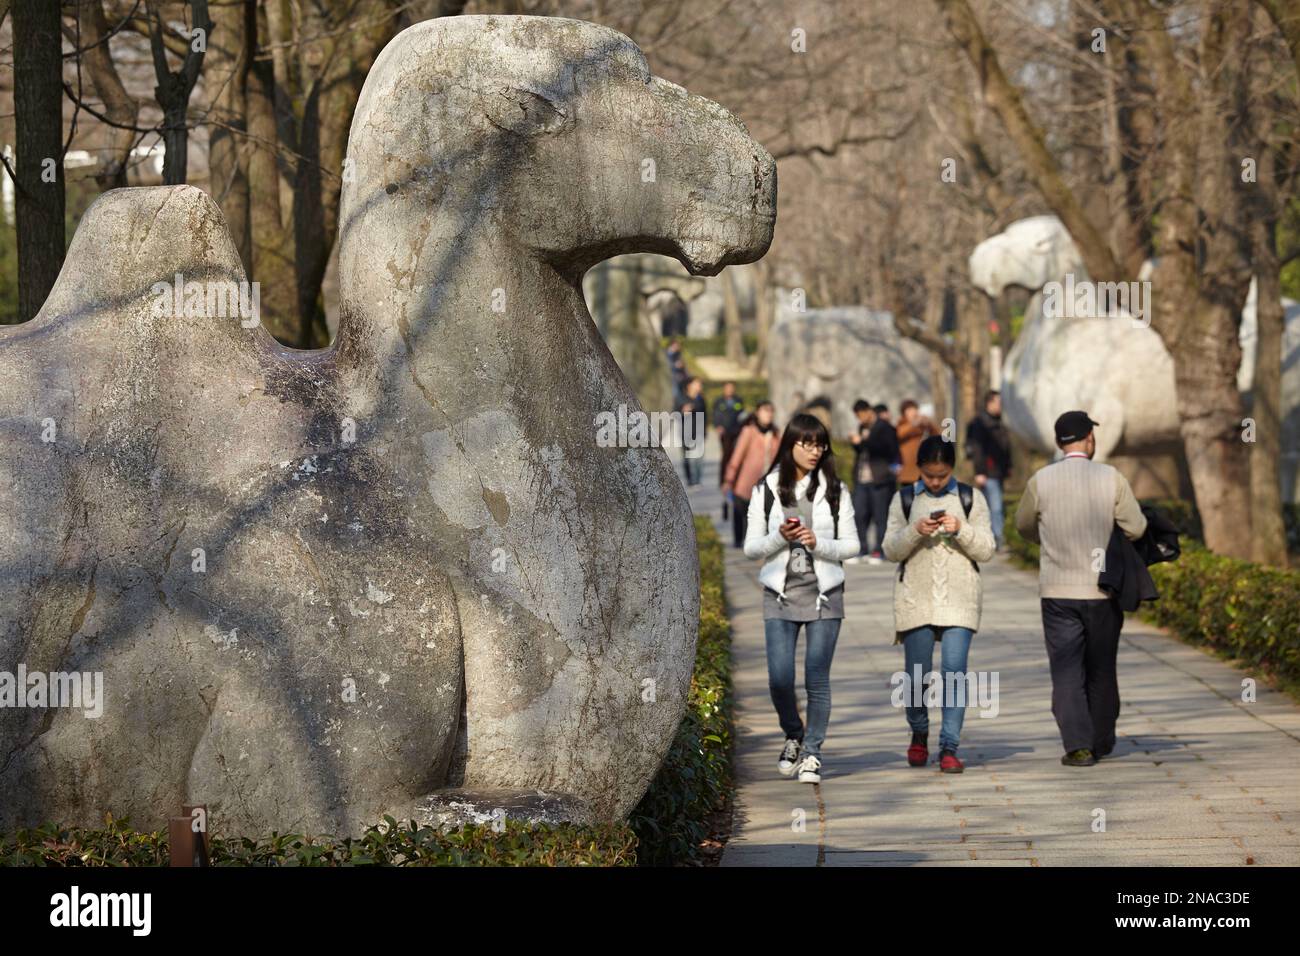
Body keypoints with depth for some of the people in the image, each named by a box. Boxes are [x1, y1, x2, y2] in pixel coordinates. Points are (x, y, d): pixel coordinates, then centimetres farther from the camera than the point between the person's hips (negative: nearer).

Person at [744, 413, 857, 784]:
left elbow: (851, 544, 4)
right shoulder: (766, 492, 3)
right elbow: (751, 547, 5)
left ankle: (812, 753, 9)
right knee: (780, 678, -6)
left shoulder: (835, 492, 3)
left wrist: (817, 543, -14)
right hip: (780, 593, 0)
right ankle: (793, 737, 21)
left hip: (824, 593, 0)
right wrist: (780, 537, -14)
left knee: (817, 679, -3)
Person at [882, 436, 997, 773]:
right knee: (916, 675, 3)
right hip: (916, 600, 1)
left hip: (959, 599, -1)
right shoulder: (904, 500, 8)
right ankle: (919, 735, 29)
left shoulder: (971, 499, 7)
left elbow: (986, 550, 4)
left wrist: (961, 530, -13)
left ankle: (949, 748, -8)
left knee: (954, 672, -11)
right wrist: (914, 532, -13)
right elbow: (891, 550, 5)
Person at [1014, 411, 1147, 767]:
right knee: (1101, 670, 15)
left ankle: (1078, 744, -10)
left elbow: (1024, 525, 11)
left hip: (1058, 591, -1)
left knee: (1066, 672, 1)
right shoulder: (1111, 478, -6)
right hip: (1102, 589, 1)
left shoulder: (1040, 480, -4)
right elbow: (1136, 528, -5)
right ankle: (1102, 742, 24)